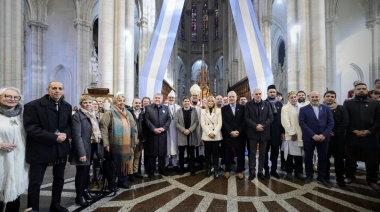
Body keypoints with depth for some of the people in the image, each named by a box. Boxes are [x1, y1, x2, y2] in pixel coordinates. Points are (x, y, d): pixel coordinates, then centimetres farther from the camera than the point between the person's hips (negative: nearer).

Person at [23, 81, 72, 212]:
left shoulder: (67, 106, 5)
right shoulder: (33, 105, -11)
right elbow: (31, 128, -18)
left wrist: (65, 134, -13)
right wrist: (53, 137, -24)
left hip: (61, 148, 5)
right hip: (40, 149, -5)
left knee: (59, 179, 18)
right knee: (35, 182, 6)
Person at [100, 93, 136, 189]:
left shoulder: (128, 113, 12)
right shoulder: (110, 112, -7)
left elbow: (133, 128, 18)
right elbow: (103, 127, -13)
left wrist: (132, 143, 15)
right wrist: (106, 143, -18)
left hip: (126, 145, 5)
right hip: (114, 144, -5)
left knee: (124, 163, 15)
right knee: (113, 165, 7)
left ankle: (122, 181, 31)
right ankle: (111, 184, 24)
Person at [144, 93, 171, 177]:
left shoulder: (166, 108, 11)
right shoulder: (148, 107, 3)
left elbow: (169, 119, 5)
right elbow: (147, 120, -5)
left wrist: (164, 128, -10)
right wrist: (154, 129, -15)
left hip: (163, 134, 3)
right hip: (152, 134, -2)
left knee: (162, 152, 9)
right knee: (152, 153, 4)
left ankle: (162, 169, 23)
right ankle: (151, 171, 15)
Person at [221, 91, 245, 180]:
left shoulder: (242, 107, 6)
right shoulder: (224, 109, 6)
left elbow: (244, 121, 0)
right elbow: (224, 122, -2)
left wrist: (238, 131, -12)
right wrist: (231, 132, -13)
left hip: (240, 135, 0)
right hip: (228, 135, 0)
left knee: (240, 153, 6)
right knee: (228, 153, 7)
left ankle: (240, 171, 18)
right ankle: (227, 170, 19)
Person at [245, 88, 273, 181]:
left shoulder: (266, 104, 6)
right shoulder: (248, 104, 2)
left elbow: (271, 117, 0)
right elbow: (247, 118, -6)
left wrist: (263, 125, -14)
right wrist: (256, 126, -17)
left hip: (264, 132, 2)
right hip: (253, 132, -2)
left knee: (262, 154, 9)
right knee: (252, 153, 5)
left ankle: (260, 172, 21)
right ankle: (252, 172, 15)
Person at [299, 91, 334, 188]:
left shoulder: (326, 108, 7)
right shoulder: (303, 109, 1)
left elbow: (331, 123, 1)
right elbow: (302, 123, -8)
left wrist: (324, 134, -13)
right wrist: (313, 135, -16)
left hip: (323, 138, 2)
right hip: (309, 138, -1)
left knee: (323, 158, 9)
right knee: (308, 158, 9)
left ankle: (321, 177, 25)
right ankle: (309, 175, 26)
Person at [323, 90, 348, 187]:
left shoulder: (341, 109, 5)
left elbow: (345, 123, -2)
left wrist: (335, 133, -10)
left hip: (338, 138, 0)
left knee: (339, 158, 4)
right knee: (325, 157, 6)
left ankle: (340, 178, 16)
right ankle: (325, 176, 18)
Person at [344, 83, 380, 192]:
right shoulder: (348, 103, 4)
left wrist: (369, 131, -11)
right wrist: (354, 131, -11)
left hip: (370, 137, 1)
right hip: (352, 137, 0)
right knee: (350, 160, 11)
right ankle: (350, 176, 28)